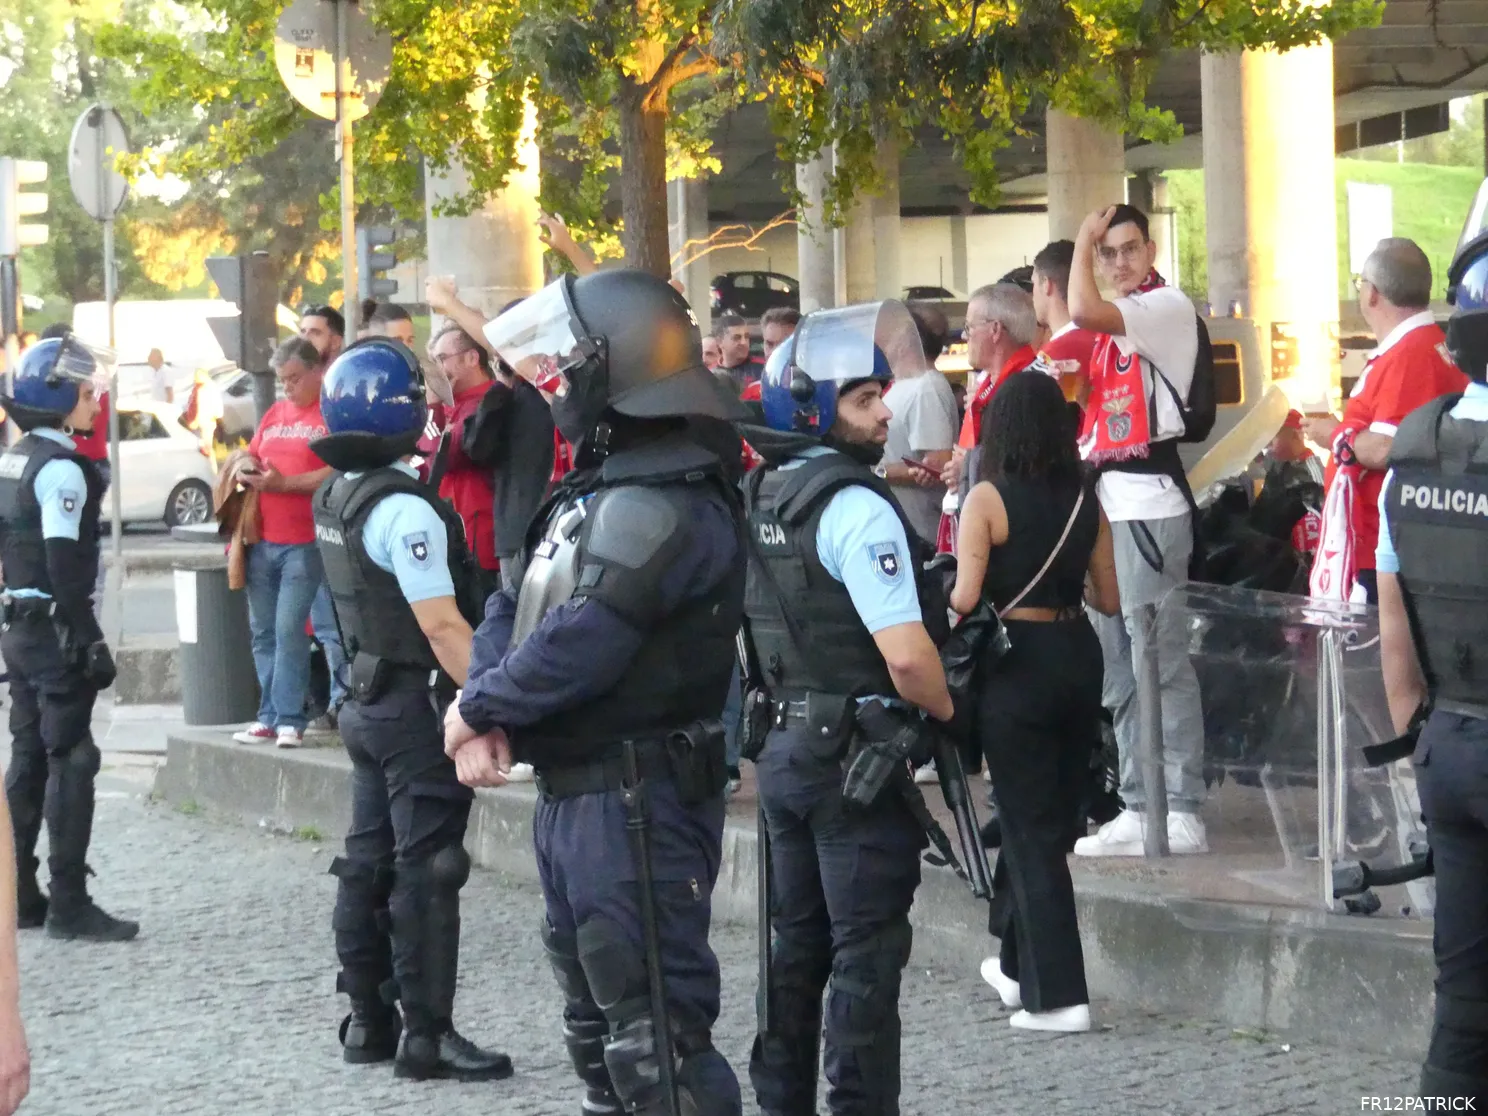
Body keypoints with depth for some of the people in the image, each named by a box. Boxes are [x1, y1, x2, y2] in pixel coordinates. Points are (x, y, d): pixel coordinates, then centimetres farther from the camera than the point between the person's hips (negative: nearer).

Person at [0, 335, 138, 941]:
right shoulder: (61, 469, -15)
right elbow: (65, 564, -21)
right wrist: (88, 640, -20)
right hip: (54, 628, -9)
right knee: (71, 761, -6)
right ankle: (68, 902, -7)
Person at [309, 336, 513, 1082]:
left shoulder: (334, 497, 6)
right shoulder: (405, 509, -20)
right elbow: (443, 626, -23)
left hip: (369, 700, 9)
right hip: (420, 704, -9)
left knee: (370, 861, 13)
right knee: (425, 871, -5)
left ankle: (369, 1021, 21)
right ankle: (427, 1036, -3)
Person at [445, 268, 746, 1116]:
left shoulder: (662, 508, -20)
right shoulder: (597, 490, 14)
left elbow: (577, 647, -26)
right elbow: (518, 608, 13)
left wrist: (479, 709, -11)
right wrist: (490, 716, -5)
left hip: (637, 805, -11)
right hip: (573, 794, 11)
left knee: (655, 1038, -10)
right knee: (598, 1023, 20)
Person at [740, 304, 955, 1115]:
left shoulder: (756, 500, 9)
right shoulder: (856, 507, -17)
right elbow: (906, 658, -23)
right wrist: (947, 712, -6)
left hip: (783, 749, 8)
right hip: (858, 758, -8)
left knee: (796, 946, 16)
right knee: (866, 955, -3)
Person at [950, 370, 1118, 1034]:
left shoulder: (987, 499, -9)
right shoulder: (1084, 501, 5)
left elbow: (965, 598, -16)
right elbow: (1109, 600, 9)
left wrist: (936, 607, 6)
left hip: (1015, 661, -5)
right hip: (1078, 656, 6)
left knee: (1030, 829, -1)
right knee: (1053, 819, 18)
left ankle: (1058, 994, -4)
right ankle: (1020, 966, 32)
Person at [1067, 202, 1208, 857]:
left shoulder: (1169, 307, -5)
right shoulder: (1109, 325, 21)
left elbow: (1082, 311, -21)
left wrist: (1083, 237, -8)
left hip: (1147, 501, -9)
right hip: (1104, 503, 9)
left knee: (1160, 662, -10)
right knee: (1118, 672, 10)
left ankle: (1183, 814, -9)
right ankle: (1138, 809, 14)